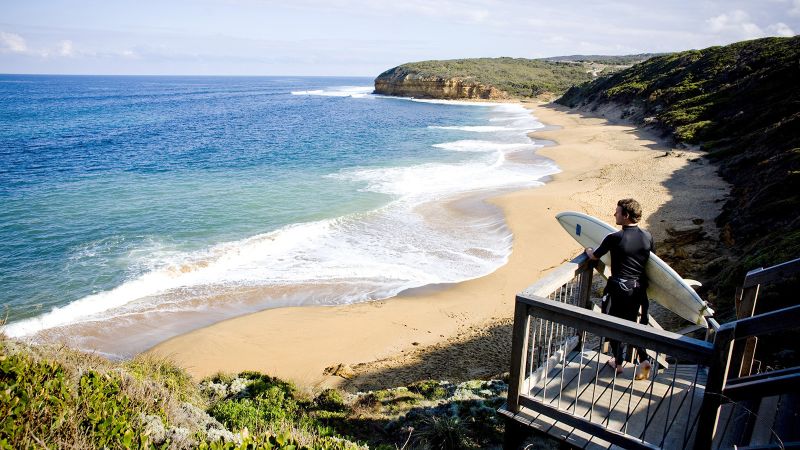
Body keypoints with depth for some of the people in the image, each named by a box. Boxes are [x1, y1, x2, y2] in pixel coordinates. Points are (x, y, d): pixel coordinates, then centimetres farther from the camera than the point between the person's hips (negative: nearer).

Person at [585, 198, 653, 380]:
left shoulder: (614, 238, -18)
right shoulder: (647, 237, -3)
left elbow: (595, 256, -2)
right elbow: (649, 258, 14)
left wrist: (588, 250, 21)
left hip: (619, 287, -5)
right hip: (639, 287, 5)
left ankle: (618, 362, 24)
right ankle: (643, 359, 10)